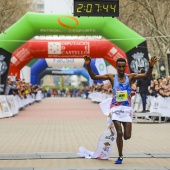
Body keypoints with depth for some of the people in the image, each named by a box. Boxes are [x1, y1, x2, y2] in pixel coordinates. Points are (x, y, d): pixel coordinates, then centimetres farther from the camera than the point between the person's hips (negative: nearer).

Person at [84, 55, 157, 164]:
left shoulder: (130, 77, 0)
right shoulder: (112, 77, 0)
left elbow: (147, 75, -12)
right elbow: (93, 77, -4)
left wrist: (151, 66, -31)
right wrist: (88, 65, -19)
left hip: (127, 108, 1)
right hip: (116, 108, -1)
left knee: (127, 136, -4)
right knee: (119, 133, -11)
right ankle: (120, 156, 6)